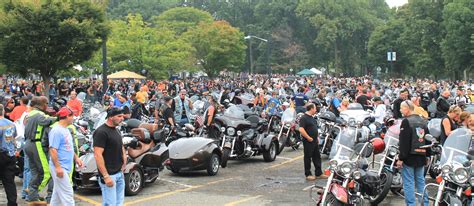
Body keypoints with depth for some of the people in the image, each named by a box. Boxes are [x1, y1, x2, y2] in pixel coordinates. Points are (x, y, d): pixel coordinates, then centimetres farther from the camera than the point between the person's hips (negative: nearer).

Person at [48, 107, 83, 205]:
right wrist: (58, 167, -25)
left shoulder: (66, 130, 14)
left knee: (57, 194, 16)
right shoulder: (57, 131, -17)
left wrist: (76, 158, 17)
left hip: (67, 168, 10)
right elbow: (53, 150, -21)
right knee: (67, 194, -10)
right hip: (60, 168, -10)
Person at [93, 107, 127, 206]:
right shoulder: (101, 132, -14)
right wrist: (106, 176, -24)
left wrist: (124, 159, 10)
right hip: (109, 175, -9)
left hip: (119, 173, 9)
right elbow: (97, 155, -20)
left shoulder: (116, 130, 13)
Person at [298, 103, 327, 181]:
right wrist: (309, 138, -21)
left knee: (317, 157, 13)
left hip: (315, 141, 9)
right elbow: (301, 129, -26)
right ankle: (308, 174, 9)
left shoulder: (312, 117, 14)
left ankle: (318, 173, 21)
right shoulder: (304, 118, -16)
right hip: (308, 142, -9)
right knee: (308, 158, 1)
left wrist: (317, 137, 16)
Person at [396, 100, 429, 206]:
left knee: (408, 182, -2)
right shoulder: (422, 121, 12)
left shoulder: (406, 121, -12)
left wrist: (401, 158, -15)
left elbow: (404, 142, -17)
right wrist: (427, 155, 22)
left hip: (409, 157, -7)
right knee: (421, 181, 13)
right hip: (421, 156, 7)